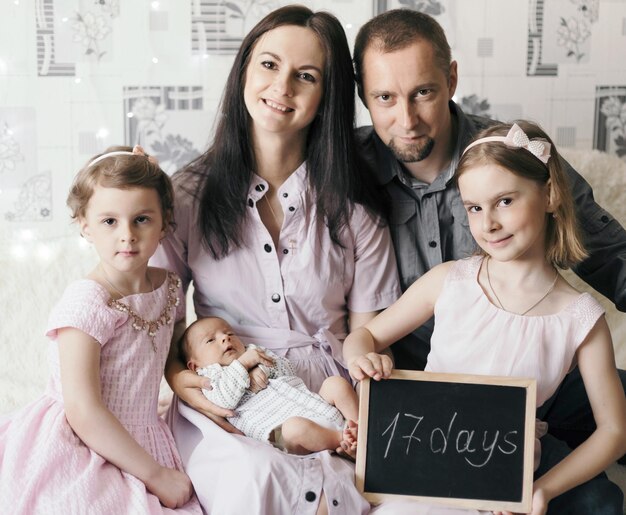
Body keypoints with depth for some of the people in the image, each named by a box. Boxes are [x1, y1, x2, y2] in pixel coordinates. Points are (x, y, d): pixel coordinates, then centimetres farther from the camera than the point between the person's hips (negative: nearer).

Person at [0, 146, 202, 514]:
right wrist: (155, 474, -14)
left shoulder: (170, 287, 3)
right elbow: (83, 413, -20)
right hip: (79, 452, -6)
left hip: (137, 446, 7)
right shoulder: (87, 303, -17)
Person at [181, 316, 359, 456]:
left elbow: (286, 368, 17)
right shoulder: (210, 378, 15)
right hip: (280, 427, -7)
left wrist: (263, 369, -3)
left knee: (335, 383, -13)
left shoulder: (254, 353, 33)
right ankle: (345, 442, -24)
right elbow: (224, 401, -8)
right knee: (295, 427, -38)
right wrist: (243, 363, -6)